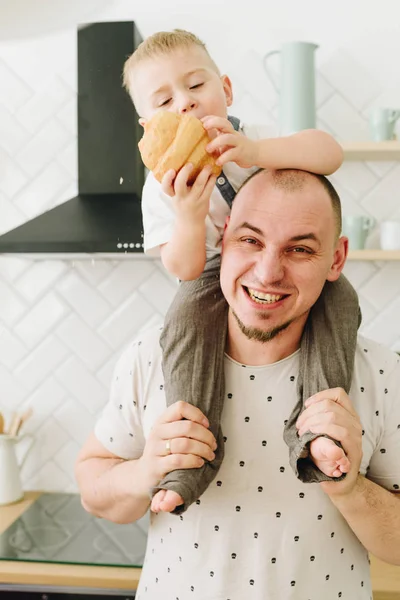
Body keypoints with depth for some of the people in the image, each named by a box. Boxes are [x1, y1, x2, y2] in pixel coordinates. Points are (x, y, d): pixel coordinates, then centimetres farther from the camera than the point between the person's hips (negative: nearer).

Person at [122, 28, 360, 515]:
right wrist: (188, 214, -40)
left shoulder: (255, 139, -10)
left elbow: (330, 152, -27)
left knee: (338, 299, -26)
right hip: (216, 276, -1)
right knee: (185, 322, -31)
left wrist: (254, 152, -44)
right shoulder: (163, 187, -11)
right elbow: (185, 269, -18)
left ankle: (311, 428, -28)